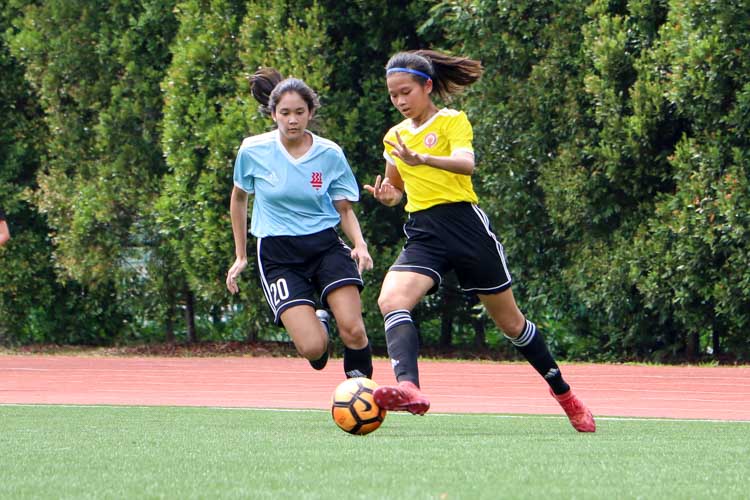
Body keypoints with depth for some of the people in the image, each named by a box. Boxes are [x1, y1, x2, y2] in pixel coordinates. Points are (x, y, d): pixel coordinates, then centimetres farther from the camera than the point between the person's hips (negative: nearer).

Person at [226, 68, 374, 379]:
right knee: (312, 348, -18)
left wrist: (360, 244, -12)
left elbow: (345, 210, 8)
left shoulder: (330, 155, -3)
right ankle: (319, 323, 20)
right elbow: (239, 198, 14)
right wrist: (240, 256, 16)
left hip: (326, 245, 1)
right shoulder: (253, 151, -4)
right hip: (277, 254, -1)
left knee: (353, 330, -19)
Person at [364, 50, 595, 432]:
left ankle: (564, 394, 26)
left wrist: (422, 159, -41)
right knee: (391, 300, -28)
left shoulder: (453, 121, -2)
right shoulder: (394, 137, 14)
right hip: (423, 234, 4)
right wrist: (388, 195, 3)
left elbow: (466, 163, -22)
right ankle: (409, 389, -46)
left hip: (465, 225, -4)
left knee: (509, 321, 7)